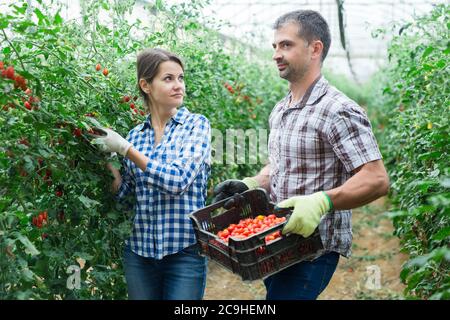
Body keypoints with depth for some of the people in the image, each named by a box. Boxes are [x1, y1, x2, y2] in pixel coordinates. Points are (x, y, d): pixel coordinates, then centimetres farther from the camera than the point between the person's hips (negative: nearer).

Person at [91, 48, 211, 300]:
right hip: (139, 250, 4)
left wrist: (125, 148, -15)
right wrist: (104, 157, -4)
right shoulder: (136, 135, 7)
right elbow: (123, 192, 9)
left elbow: (178, 180, -17)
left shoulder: (196, 125, -4)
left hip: (185, 250, -3)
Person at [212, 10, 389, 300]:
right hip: (276, 241, 9)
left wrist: (321, 201, -34)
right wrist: (248, 185, 4)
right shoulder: (279, 111, 11)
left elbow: (377, 180, -21)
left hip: (315, 246, -8)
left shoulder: (339, 111, -16)